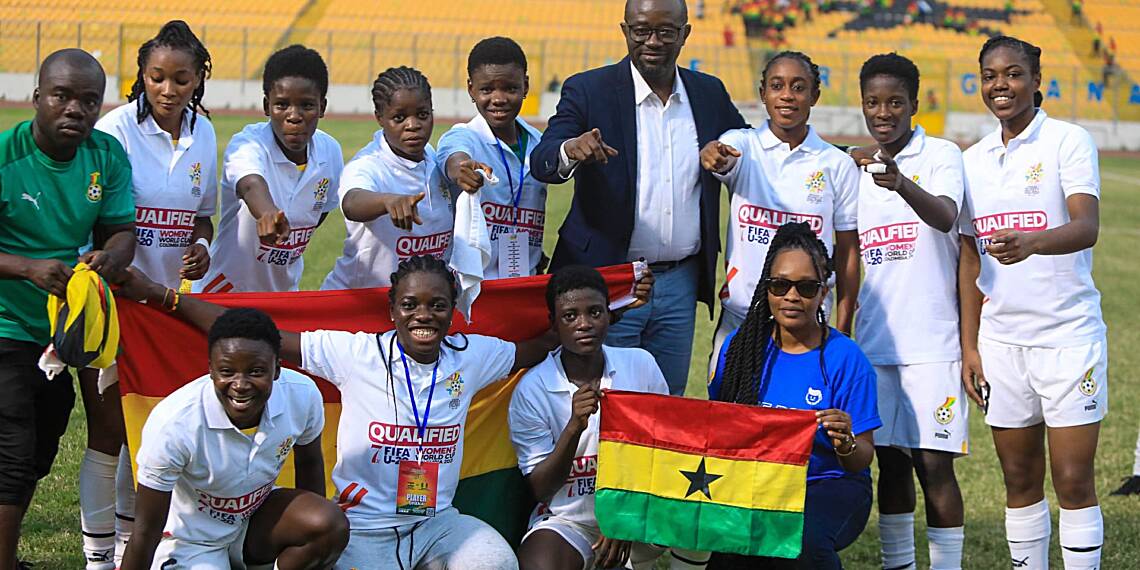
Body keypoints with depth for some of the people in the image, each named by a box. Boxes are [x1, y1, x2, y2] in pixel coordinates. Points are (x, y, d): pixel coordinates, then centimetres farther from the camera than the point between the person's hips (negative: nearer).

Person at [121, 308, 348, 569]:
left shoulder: (303, 396, -20)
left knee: (332, 526, -25)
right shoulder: (173, 423, -32)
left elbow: (309, 463, 2)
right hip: (191, 540, -3)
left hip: (257, 514, 3)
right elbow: (147, 532, -22)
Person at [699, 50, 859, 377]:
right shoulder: (741, 145, 2)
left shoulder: (837, 165, 4)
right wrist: (712, 156, -48)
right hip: (740, 316, 0)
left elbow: (847, 250, 7)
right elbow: (720, 160, -23)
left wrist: (842, 332, 3)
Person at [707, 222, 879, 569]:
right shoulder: (740, 345, 4)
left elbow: (863, 459, -5)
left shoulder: (846, 358, -5)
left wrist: (846, 444, -28)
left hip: (828, 486, -3)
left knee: (802, 539, -36)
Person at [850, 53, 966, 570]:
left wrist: (900, 182, -43)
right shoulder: (856, 167, 13)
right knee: (890, 461, 8)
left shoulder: (941, 156, -3)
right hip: (873, 340, 5)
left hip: (931, 340, -5)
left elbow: (945, 217, -24)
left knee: (933, 463, -7)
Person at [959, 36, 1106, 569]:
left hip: (1068, 335, -5)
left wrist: (1031, 242, -40)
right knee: (1020, 481, 8)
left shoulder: (1069, 141, -5)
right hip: (1001, 339, 5)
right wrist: (969, 346, 9)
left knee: (1073, 480, -6)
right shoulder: (974, 159, 11)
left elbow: (1087, 227, -20)